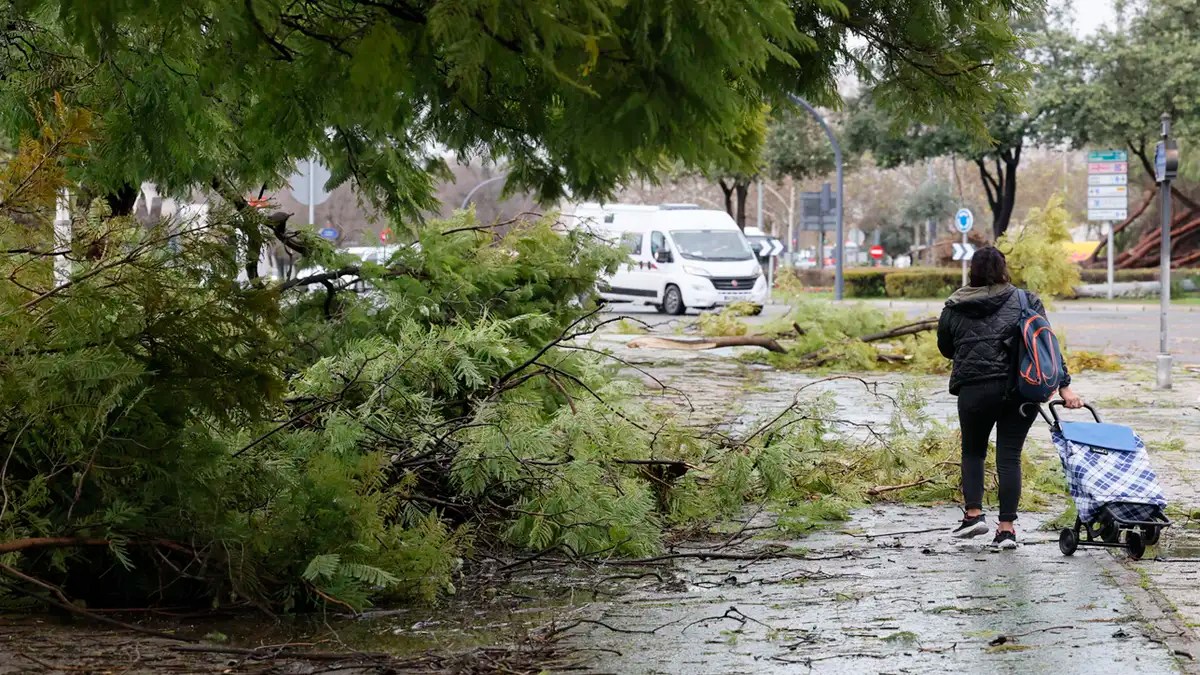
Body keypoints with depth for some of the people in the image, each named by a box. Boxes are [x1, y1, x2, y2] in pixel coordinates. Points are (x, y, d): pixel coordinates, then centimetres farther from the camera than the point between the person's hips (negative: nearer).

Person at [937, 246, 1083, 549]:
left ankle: (974, 513, 4)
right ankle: (1006, 528, 2)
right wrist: (1064, 386, -4)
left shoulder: (954, 308, 5)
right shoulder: (1025, 302, 3)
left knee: (973, 451, 18)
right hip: (1020, 391, 0)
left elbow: (945, 348, 18)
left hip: (974, 390, 0)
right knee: (1009, 456, 5)